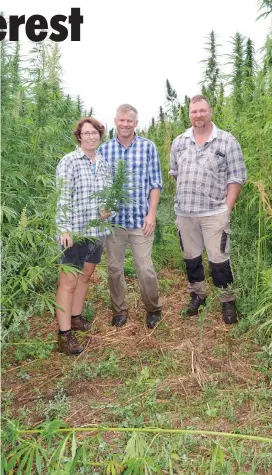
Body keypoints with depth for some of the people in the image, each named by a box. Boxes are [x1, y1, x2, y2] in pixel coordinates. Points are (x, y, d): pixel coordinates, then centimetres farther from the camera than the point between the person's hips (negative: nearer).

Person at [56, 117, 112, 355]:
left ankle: (75, 316, 35)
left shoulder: (104, 163, 10)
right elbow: (63, 197, -13)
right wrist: (65, 229, -20)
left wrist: (109, 208, -3)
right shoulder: (69, 161, -9)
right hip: (75, 231, -7)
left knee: (86, 275, 17)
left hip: (97, 230, 7)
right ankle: (64, 333, 7)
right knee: (68, 282, -2)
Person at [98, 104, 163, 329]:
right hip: (113, 219, 2)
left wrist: (152, 214, -8)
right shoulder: (104, 149, 4)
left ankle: (154, 309, 27)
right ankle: (119, 310, 30)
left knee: (145, 269, 3)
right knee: (114, 268, 11)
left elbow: (155, 183, -1)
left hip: (141, 219, -2)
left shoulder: (148, 147, -1)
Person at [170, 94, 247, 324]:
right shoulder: (179, 142, 9)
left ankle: (228, 301, 18)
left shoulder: (227, 141, -3)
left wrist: (227, 208, -10)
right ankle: (197, 295, 32)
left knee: (219, 259, -1)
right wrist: (185, 195, 13)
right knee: (191, 257, 14)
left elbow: (236, 177, -4)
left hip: (215, 212, -4)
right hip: (184, 212, 4)